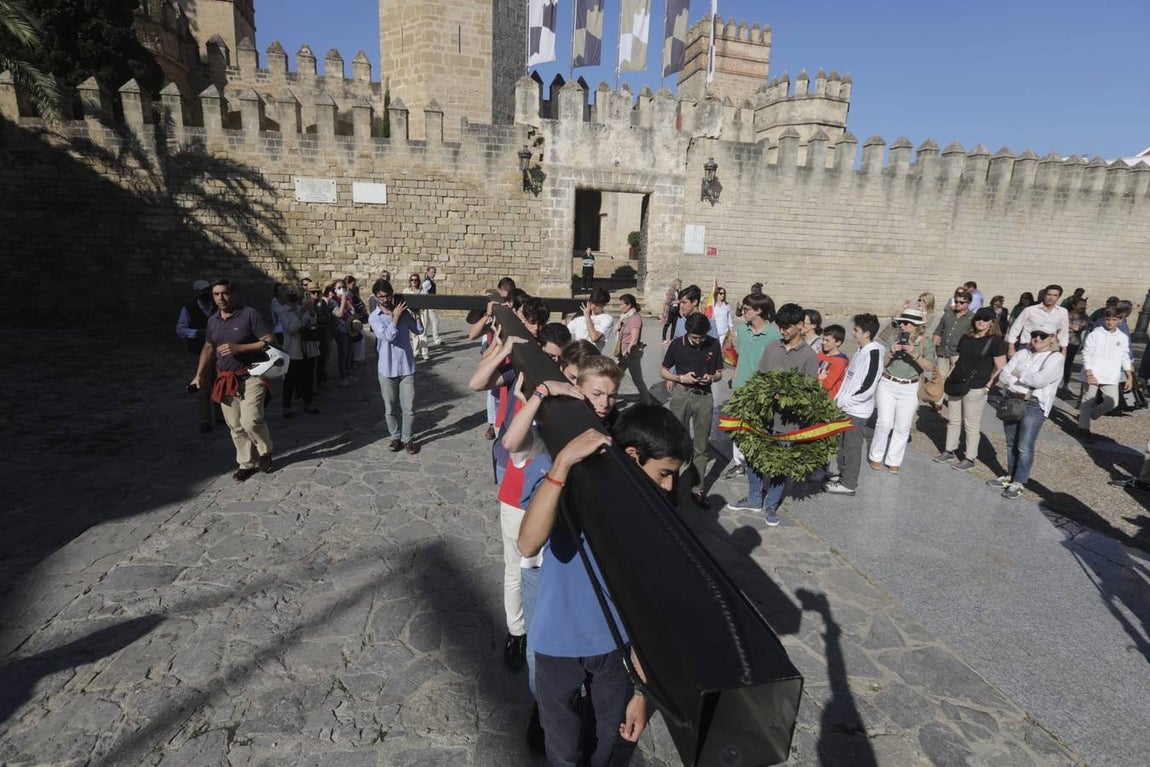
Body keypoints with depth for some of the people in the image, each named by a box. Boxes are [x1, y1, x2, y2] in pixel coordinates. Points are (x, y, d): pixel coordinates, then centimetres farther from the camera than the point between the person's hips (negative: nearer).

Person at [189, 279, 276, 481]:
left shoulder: (250, 315, -9)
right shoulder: (213, 320, 11)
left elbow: (270, 342, -14)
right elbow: (208, 348, 21)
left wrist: (239, 348, -20)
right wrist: (199, 375, 16)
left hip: (250, 377, -6)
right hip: (225, 380, 6)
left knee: (251, 421, -18)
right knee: (235, 426, 8)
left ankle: (265, 452, 10)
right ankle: (247, 463, 21)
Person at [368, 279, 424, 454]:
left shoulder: (402, 312, 3)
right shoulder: (374, 318, -4)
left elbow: (418, 330, 5)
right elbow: (389, 335, -20)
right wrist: (396, 316, -14)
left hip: (407, 368, 1)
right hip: (387, 370, -1)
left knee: (409, 408, 4)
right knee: (390, 409, 11)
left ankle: (407, 438, 19)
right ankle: (395, 437, 29)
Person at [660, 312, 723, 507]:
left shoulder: (714, 345, -1)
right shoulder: (677, 344, -5)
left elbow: (719, 373, 9)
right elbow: (663, 372, 3)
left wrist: (711, 378, -13)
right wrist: (681, 378, -14)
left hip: (704, 396, 1)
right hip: (681, 394, -1)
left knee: (701, 446, 7)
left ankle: (697, 489, 18)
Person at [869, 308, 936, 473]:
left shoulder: (926, 344, -3)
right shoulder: (893, 338, -3)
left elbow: (930, 368, -14)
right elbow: (881, 363, -1)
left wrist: (914, 354, -26)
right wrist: (891, 353, -20)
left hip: (910, 390, 1)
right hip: (887, 385, -1)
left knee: (903, 427, 6)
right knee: (885, 422, -5)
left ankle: (893, 460, 19)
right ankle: (876, 456, 13)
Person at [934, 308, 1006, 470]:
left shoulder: (996, 341, -6)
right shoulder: (965, 338, 10)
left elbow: (1000, 368, -9)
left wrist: (988, 386, -14)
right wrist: (947, 376, 9)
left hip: (975, 389, -6)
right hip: (956, 386, 6)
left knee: (971, 424, 2)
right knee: (953, 420, 14)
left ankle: (970, 459, 13)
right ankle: (949, 452, 26)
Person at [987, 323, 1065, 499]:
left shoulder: (1055, 358, -4)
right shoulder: (1022, 353, 11)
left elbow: (1039, 380, -19)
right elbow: (1003, 375, 2)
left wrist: (1018, 375, -5)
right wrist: (1018, 387, -14)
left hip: (1034, 406, -5)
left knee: (1024, 447, -5)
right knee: (1011, 443, 13)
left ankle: (1019, 482, 5)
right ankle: (1010, 476, 25)